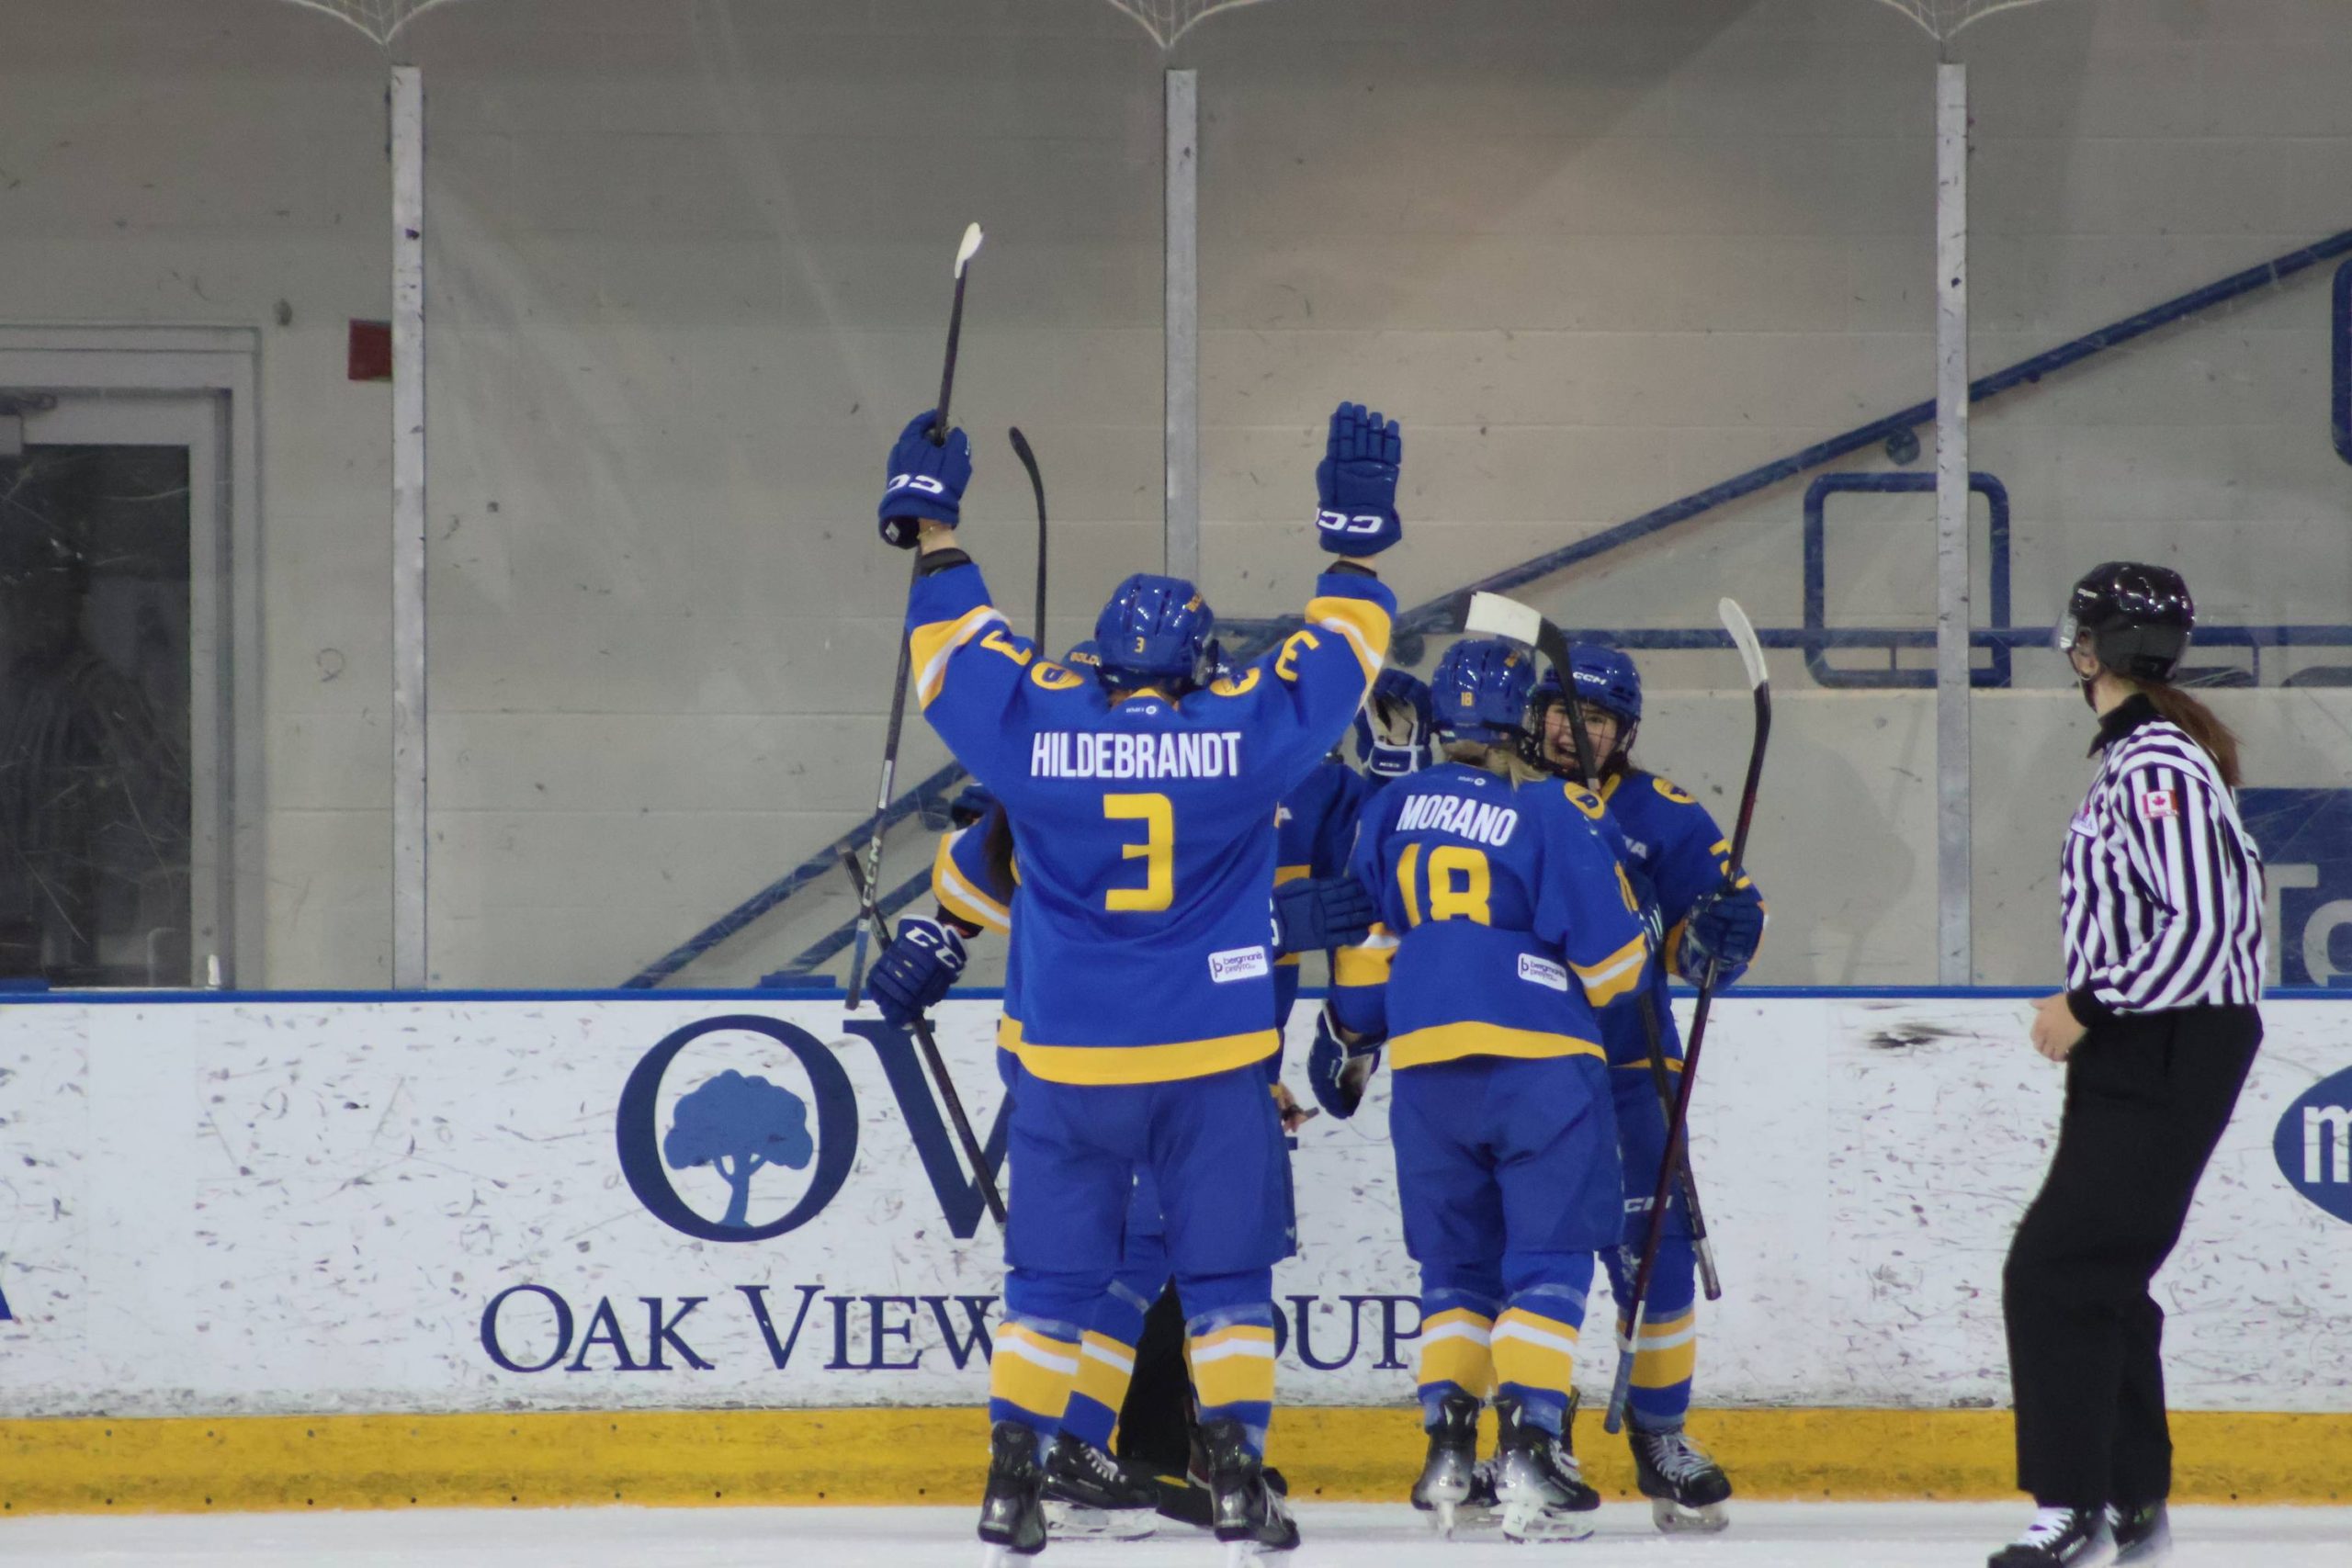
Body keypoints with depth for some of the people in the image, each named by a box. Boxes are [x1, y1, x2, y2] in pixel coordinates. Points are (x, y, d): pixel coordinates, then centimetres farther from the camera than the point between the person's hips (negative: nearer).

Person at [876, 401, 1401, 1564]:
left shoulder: (1035, 729, -6)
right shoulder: (1245, 734, -7)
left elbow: (958, 657, 8)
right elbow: (1334, 661, 5)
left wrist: (929, 528, 20)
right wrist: (1358, 530, 16)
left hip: (1063, 1063, 1)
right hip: (1212, 1061, -1)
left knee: (1050, 1280, 10)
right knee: (1226, 1276, 8)